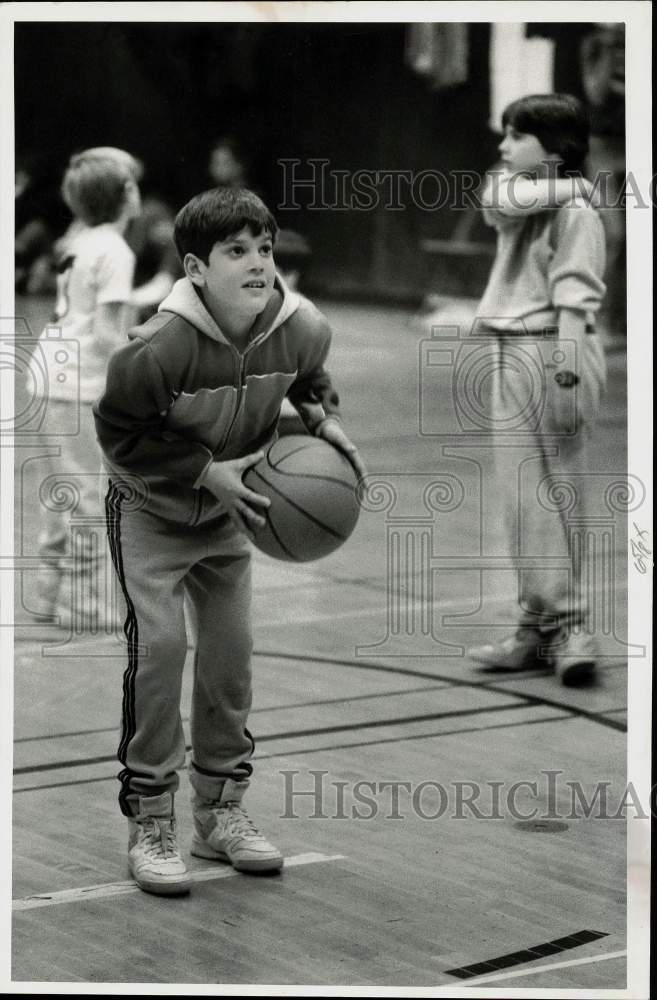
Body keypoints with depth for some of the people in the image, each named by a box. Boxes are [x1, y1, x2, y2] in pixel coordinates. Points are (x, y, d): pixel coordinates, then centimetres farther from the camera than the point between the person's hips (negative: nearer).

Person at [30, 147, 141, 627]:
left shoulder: (79, 242, 11)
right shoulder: (114, 252, -13)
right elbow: (106, 335, -17)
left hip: (50, 373, 8)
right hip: (82, 386, -8)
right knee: (87, 496, -1)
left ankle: (53, 592, 23)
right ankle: (82, 602, 3)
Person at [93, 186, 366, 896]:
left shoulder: (302, 328, -19)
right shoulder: (160, 346, -33)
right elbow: (118, 430, -19)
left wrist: (325, 419, -15)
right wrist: (206, 473, -25)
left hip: (226, 515, 5)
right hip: (149, 511, -5)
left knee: (231, 651, 6)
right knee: (159, 647, -14)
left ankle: (220, 812, 21)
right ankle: (149, 826, -4)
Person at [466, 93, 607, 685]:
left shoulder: (574, 209, -9)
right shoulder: (517, 197, 16)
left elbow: (574, 293, -17)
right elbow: (497, 198, -7)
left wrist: (567, 363, -24)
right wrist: (561, 182, -10)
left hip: (551, 351, -8)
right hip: (513, 354, 8)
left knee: (558, 492, -7)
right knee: (522, 497, 9)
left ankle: (569, 627, -5)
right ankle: (540, 626, 16)